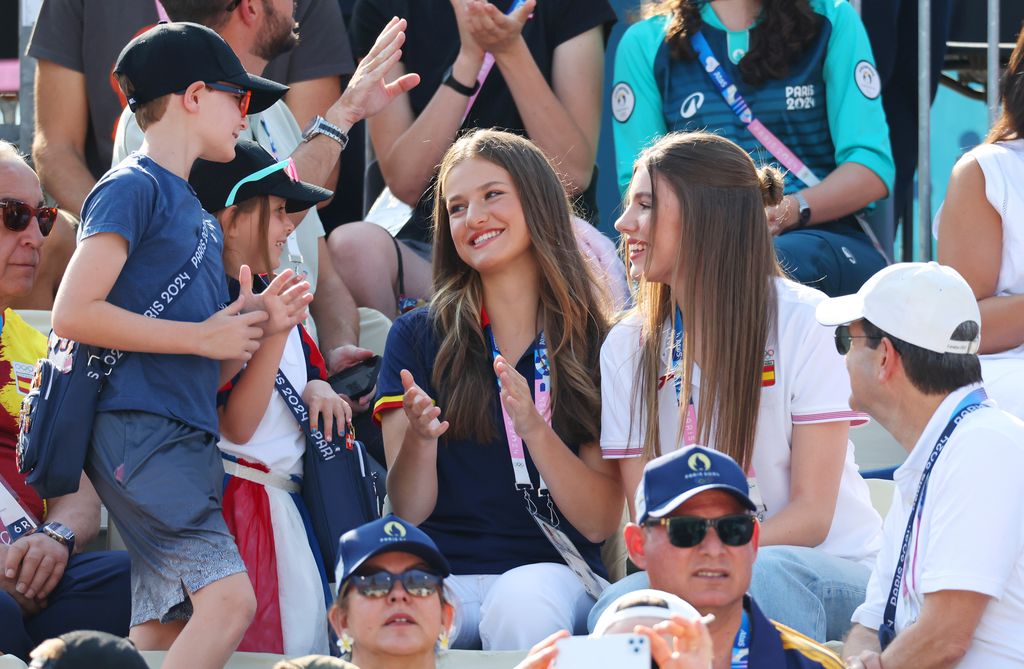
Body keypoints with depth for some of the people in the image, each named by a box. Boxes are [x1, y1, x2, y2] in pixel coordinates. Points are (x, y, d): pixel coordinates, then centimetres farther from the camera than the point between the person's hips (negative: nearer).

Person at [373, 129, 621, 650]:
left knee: (520, 610, -37)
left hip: (552, 572, 0)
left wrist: (534, 429, -13)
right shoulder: (418, 338, 10)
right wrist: (419, 437, -16)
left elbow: (601, 523, 2)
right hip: (441, 573, 0)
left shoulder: (595, 343, 7)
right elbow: (407, 511, 5)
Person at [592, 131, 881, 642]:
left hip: (834, 570, -2)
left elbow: (812, 512, -9)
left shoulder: (805, 323, -6)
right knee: (618, 607, -33)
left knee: (762, 575, -38)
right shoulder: (626, 347, 7)